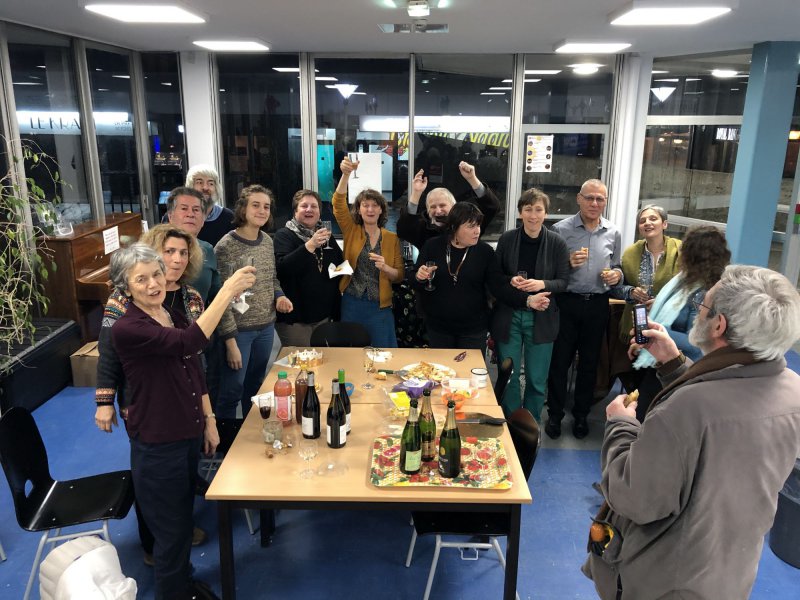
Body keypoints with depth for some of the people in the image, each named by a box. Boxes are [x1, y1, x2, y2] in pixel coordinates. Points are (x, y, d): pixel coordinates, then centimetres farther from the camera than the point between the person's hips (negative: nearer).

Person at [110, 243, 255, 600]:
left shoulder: (175, 315, 2)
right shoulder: (126, 329, -22)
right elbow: (189, 342, -38)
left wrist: (209, 421, 10)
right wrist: (227, 292, -39)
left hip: (189, 436, 8)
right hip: (157, 446, -7)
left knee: (184, 518, 26)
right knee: (171, 532, 8)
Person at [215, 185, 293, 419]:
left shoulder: (267, 241, 3)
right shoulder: (226, 246, -17)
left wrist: (279, 295, -3)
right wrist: (230, 341, -17)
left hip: (266, 327, 7)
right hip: (239, 330, -6)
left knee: (256, 386, 21)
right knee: (232, 390, 5)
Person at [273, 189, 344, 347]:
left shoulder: (326, 235, 13)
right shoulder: (284, 235, -6)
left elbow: (342, 263, 25)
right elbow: (281, 267, -23)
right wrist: (310, 245, -30)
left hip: (324, 313, 6)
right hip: (295, 315, -6)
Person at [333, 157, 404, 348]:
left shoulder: (392, 238, 3)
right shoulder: (351, 230, 2)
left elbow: (399, 275, 4)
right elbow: (339, 203, -15)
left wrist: (385, 268, -18)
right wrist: (346, 174, -30)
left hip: (380, 306, 0)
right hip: (351, 304, 0)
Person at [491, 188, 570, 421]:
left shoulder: (557, 243, -4)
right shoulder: (506, 240, -1)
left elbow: (563, 281, -2)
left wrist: (542, 284, -20)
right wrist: (511, 281, -15)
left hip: (541, 319, -1)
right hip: (508, 316, 1)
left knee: (537, 380, 8)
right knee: (509, 377, 9)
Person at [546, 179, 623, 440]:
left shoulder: (613, 233, 7)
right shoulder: (561, 229, -4)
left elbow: (617, 268, 16)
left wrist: (617, 274, -6)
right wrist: (568, 263, -21)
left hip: (597, 304, 3)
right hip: (567, 302, -3)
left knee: (589, 362, 12)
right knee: (559, 360, 5)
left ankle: (581, 415, 27)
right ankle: (555, 414, 19)